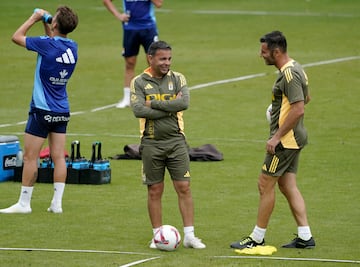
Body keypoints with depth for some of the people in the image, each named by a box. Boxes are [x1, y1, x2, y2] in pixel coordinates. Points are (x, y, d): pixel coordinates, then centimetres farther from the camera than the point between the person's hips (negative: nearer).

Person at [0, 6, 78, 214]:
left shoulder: (48, 45, -19)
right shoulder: (72, 47, 1)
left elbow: (17, 37, -6)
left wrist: (35, 18, 4)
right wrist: (45, 24, 19)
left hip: (42, 110, -6)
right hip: (62, 111, 7)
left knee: (30, 157, 1)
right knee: (59, 157, 7)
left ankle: (24, 203, 5)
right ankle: (57, 203, 6)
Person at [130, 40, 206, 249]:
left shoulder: (177, 79, 4)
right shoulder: (139, 82, 0)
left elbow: (184, 103, -13)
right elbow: (138, 110, -15)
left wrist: (154, 103, -13)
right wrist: (170, 107, -13)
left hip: (176, 141, 1)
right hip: (151, 143, -1)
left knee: (184, 188, -2)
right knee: (155, 191, 5)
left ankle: (189, 236, 1)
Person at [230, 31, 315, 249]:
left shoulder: (289, 74, -21)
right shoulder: (296, 68, 11)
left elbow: (298, 109, -26)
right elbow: (306, 98, 25)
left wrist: (277, 137, -23)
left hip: (285, 140, -10)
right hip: (294, 139, 10)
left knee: (265, 185, -2)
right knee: (288, 186, 12)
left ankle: (257, 238, 5)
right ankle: (305, 237, 11)